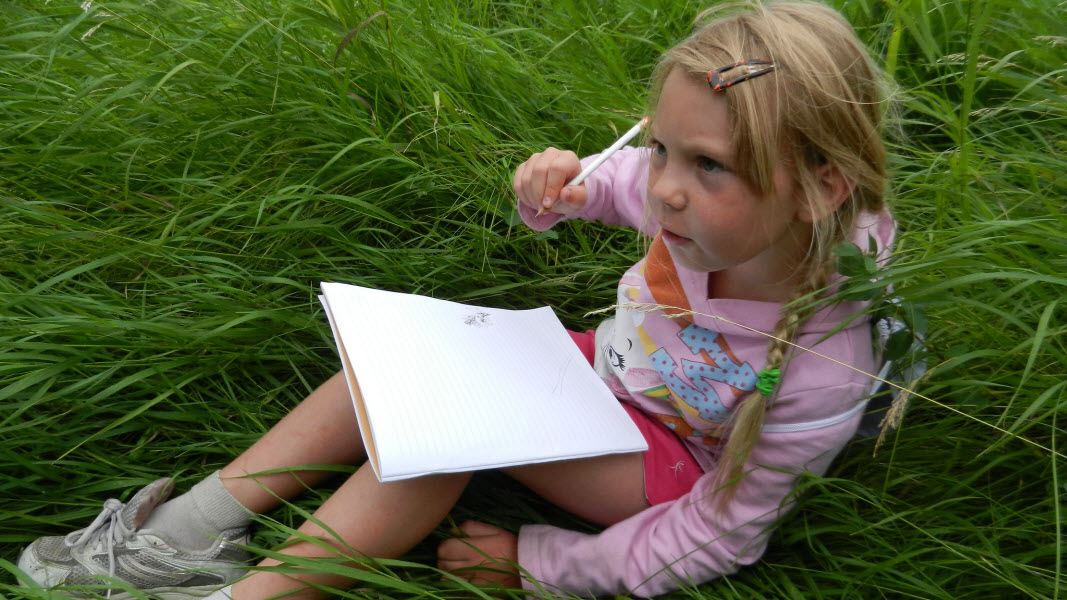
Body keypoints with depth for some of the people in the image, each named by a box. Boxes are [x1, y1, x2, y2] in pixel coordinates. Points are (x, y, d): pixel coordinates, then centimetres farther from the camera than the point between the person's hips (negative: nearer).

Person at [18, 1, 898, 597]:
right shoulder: (691, 198, -23)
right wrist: (554, 190, -25)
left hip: (676, 462, -6)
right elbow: (606, 185, 1)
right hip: (612, 367, 6)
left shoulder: (818, 376, -33)